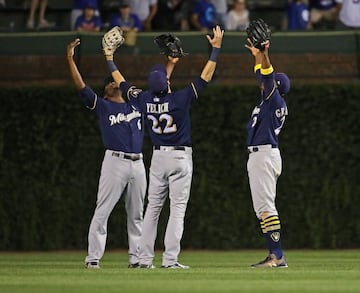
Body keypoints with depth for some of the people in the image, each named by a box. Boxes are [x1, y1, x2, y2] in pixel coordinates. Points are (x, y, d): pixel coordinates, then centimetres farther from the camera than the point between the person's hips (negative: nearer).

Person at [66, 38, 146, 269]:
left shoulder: (137, 104, 19)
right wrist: (70, 59, -6)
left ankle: (136, 257, 13)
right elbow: (81, 87, -1)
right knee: (102, 211, -8)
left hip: (138, 164, 4)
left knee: (136, 214, 8)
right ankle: (94, 257, -8)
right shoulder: (102, 106, 9)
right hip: (115, 162, -4)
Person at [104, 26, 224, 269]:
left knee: (153, 208, 9)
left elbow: (121, 83, 13)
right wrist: (216, 48, -8)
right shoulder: (180, 99, -15)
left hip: (158, 157, 4)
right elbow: (206, 76, -13)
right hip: (181, 157, -4)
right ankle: (170, 259, -13)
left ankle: (145, 258, 6)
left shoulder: (145, 100, -3)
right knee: (178, 208, -5)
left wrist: (110, 59, 27)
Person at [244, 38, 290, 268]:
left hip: (265, 154, -11)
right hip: (258, 155, 11)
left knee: (265, 205, -15)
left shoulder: (276, 100, -7)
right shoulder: (269, 101, 18)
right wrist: (258, 56, 24)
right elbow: (262, 75, 29)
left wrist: (263, 56, -31)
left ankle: (277, 256, -21)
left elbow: (267, 77, -21)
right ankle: (275, 256, 8)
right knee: (263, 207, 10)